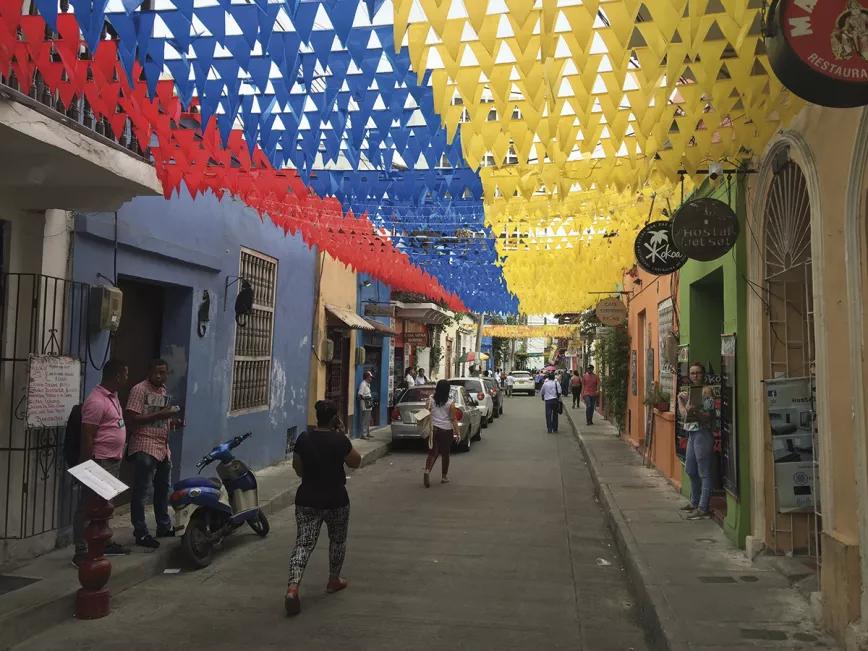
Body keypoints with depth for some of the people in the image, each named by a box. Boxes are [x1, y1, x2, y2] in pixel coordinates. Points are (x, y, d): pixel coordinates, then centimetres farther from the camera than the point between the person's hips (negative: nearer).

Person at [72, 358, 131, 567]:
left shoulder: (113, 396, 11)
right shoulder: (96, 401, -20)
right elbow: (87, 436, -20)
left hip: (113, 462, 10)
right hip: (99, 463, -10)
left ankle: (104, 543, 32)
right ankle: (81, 552, 1)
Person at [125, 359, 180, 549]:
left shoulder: (164, 391, 14)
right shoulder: (139, 389, -11)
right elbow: (131, 419, -19)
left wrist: (170, 422, 6)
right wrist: (159, 415, -22)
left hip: (163, 447, 9)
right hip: (145, 448, -9)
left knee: (163, 488, 18)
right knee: (140, 492, -3)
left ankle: (164, 526, 30)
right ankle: (141, 533, 3)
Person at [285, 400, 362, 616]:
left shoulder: (303, 439, -4)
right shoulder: (340, 440, -15)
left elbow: (297, 468, 7)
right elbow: (356, 462, -2)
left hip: (307, 500, 2)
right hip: (335, 500, -2)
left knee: (303, 543, 1)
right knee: (338, 540, 21)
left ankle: (292, 587, -16)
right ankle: (334, 580, 34)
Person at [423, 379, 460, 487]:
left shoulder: (431, 400, -3)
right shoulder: (450, 403, -10)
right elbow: (453, 419, -8)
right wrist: (456, 433, -2)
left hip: (433, 429, 2)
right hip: (446, 430, -2)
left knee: (433, 453, 8)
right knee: (445, 454, 11)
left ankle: (427, 471, -15)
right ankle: (444, 477, 21)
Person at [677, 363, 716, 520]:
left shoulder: (706, 390, -10)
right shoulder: (691, 391, 15)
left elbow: (710, 415, -15)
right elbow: (683, 413, 17)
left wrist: (696, 412, -31)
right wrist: (681, 398, 11)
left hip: (703, 433, -9)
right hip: (691, 433, 10)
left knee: (704, 473, -5)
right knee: (690, 470, 19)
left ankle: (703, 508, -3)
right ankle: (695, 502, 33)